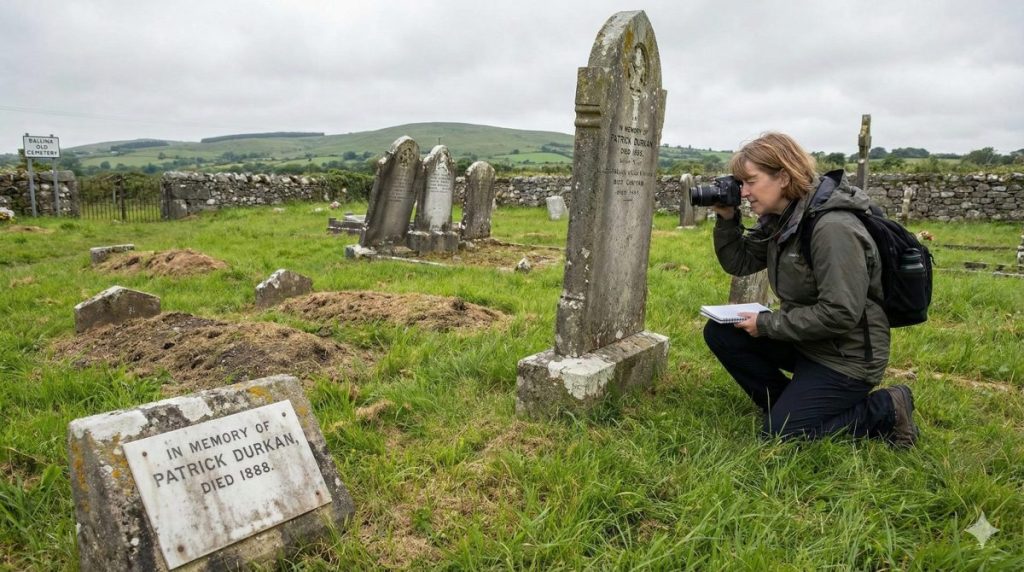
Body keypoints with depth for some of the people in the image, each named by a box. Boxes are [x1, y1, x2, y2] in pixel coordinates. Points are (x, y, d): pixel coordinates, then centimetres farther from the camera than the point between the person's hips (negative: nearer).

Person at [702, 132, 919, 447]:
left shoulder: (833, 229, -26)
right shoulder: (779, 219, 1)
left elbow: (840, 314, -29)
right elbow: (739, 263, 9)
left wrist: (767, 324, -21)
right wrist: (727, 220, -7)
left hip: (845, 356, -8)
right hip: (806, 338, 8)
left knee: (778, 434, -10)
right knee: (719, 332, -2)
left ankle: (885, 411, 4)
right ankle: (791, 404, 7)